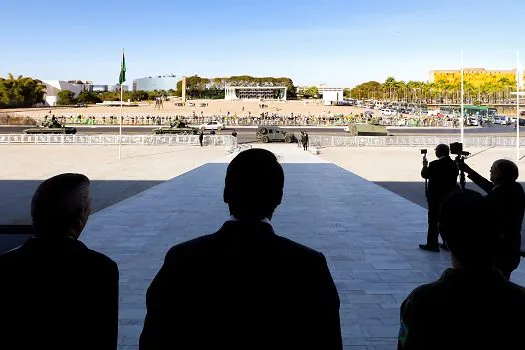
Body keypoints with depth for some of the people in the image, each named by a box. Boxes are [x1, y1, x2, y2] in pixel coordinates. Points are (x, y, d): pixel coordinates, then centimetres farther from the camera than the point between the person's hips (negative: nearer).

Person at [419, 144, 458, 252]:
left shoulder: (434, 164, -17)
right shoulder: (454, 164, 1)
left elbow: (425, 175, -4)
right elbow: (454, 180, 8)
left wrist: (425, 165, 10)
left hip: (436, 197, -6)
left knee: (434, 221, 1)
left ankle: (432, 244, 4)